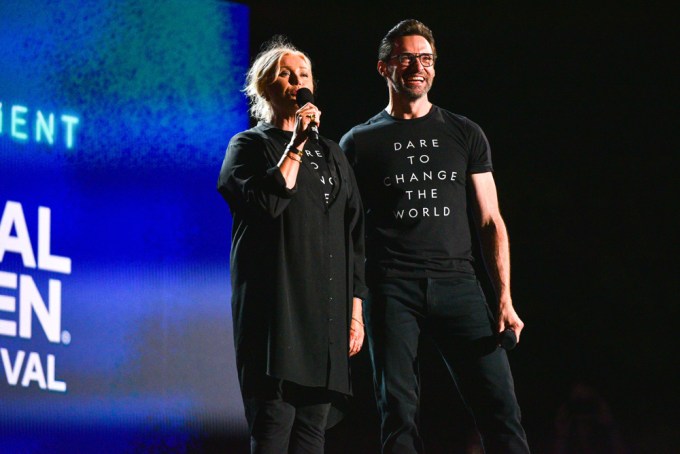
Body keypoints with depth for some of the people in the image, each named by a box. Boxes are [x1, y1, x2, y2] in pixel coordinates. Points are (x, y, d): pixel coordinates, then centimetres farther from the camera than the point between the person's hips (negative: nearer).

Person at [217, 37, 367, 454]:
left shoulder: (330, 154, 19)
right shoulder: (250, 146, 6)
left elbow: (354, 237, 17)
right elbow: (265, 204, -14)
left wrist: (356, 310, 10)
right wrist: (296, 145, -12)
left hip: (328, 312, 5)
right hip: (276, 308, -5)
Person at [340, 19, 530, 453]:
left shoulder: (465, 135, 14)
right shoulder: (360, 142, 11)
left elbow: (491, 222, 12)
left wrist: (505, 299, 1)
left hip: (457, 285, 1)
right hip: (392, 288, -1)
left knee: (501, 408, -10)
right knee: (399, 415, -4)